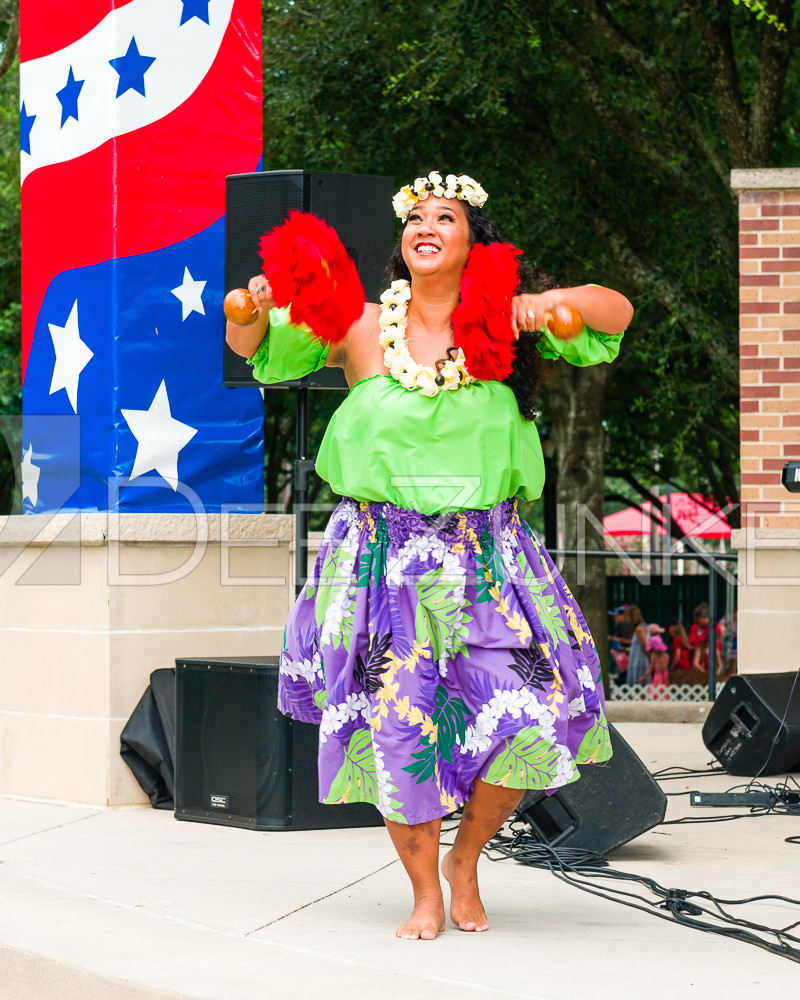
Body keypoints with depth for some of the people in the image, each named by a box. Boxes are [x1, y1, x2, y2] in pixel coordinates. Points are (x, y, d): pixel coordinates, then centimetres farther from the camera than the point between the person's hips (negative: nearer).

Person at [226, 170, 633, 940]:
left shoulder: (503, 324, 1)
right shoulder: (361, 327, -1)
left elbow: (616, 313, 4)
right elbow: (255, 344, 5)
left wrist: (553, 302, -15)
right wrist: (253, 312, -18)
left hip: (484, 556, 1)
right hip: (383, 553, -1)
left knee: (530, 716, -6)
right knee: (398, 722, 1)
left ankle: (466, 857, 21)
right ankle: (426, 894, 20)